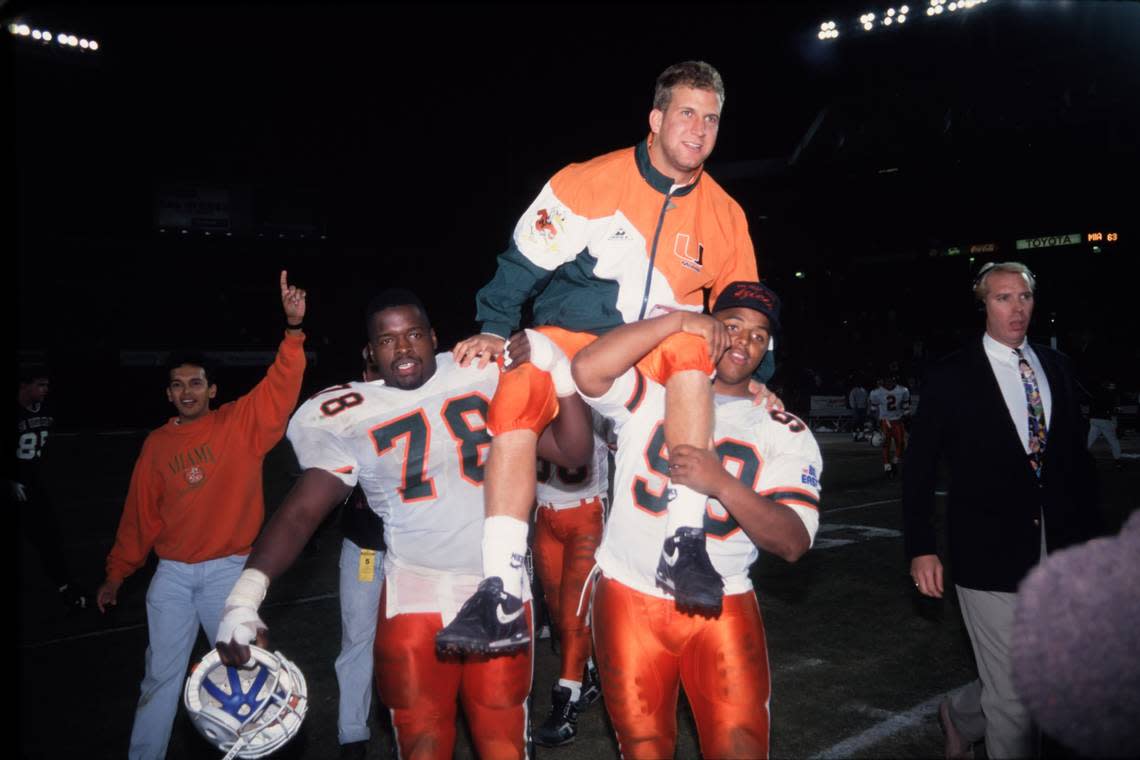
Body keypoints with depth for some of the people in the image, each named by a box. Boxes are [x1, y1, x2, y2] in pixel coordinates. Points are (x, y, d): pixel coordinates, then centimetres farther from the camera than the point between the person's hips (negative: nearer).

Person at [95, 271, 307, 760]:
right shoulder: (157, 444, 6)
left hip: (228, 569, -2)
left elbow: (281, 387, -18)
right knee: (161, 675, 7)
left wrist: (293, 329, -32)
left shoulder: (240, 423, -3)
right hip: (171, 573, 2)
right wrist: (117, 573, 12)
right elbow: (141, 513, 11)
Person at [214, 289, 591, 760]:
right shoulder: (350, 419, -2)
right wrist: (246, 595, -21)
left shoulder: (485, 377, -1)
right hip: (416, 589, -1)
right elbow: (300, 512, -8)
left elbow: (567, 451, -2)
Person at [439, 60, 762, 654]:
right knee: (516, 392, -32)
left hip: (656, 358, 2)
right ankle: (501, 590, -30)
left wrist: (722, 329, -2)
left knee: (691, 346, -34)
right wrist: (493, 330, -9)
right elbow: (525, 261, -2)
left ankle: (685, 540, -35)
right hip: (569, 340, -1)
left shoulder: (724, 214, 4)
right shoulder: (591, 182, -6)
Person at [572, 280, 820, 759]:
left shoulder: (786, 432, 3)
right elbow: (587, 369, -21)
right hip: (630, 598, -1)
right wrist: (677, 320, -18)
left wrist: (722, 484, -24)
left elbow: (793, 543, -8)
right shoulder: (653, 393, 0)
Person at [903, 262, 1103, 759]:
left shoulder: (1056, 367, 9)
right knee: (1014, 693, 1)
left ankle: (961, 715, 39)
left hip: (1057, 551, 5)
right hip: (991, 552, -5)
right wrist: (921, 548, -10)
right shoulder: (952, 376, -4)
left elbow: (1077, 455, 12)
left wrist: (1091, 532, 8)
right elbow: (919, 467, -4)